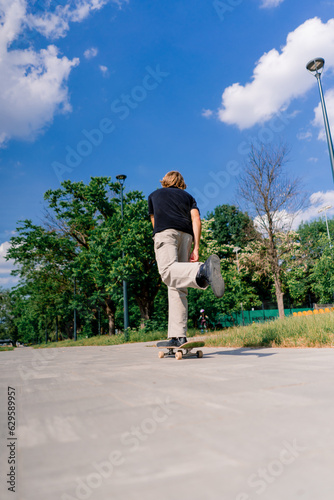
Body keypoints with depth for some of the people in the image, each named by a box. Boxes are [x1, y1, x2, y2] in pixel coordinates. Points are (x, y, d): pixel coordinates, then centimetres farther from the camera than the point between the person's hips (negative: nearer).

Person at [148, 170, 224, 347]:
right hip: (186, 234, 3)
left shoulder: (154, 195, 31)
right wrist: (196, 247, 6)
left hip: (165, 232, -3)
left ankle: (202, 271, -58)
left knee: (168, 271, -28)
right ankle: (178, 336, -7)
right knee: (178, 288, 0)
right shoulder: (188, 196, 29)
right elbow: (196, 219, 11)